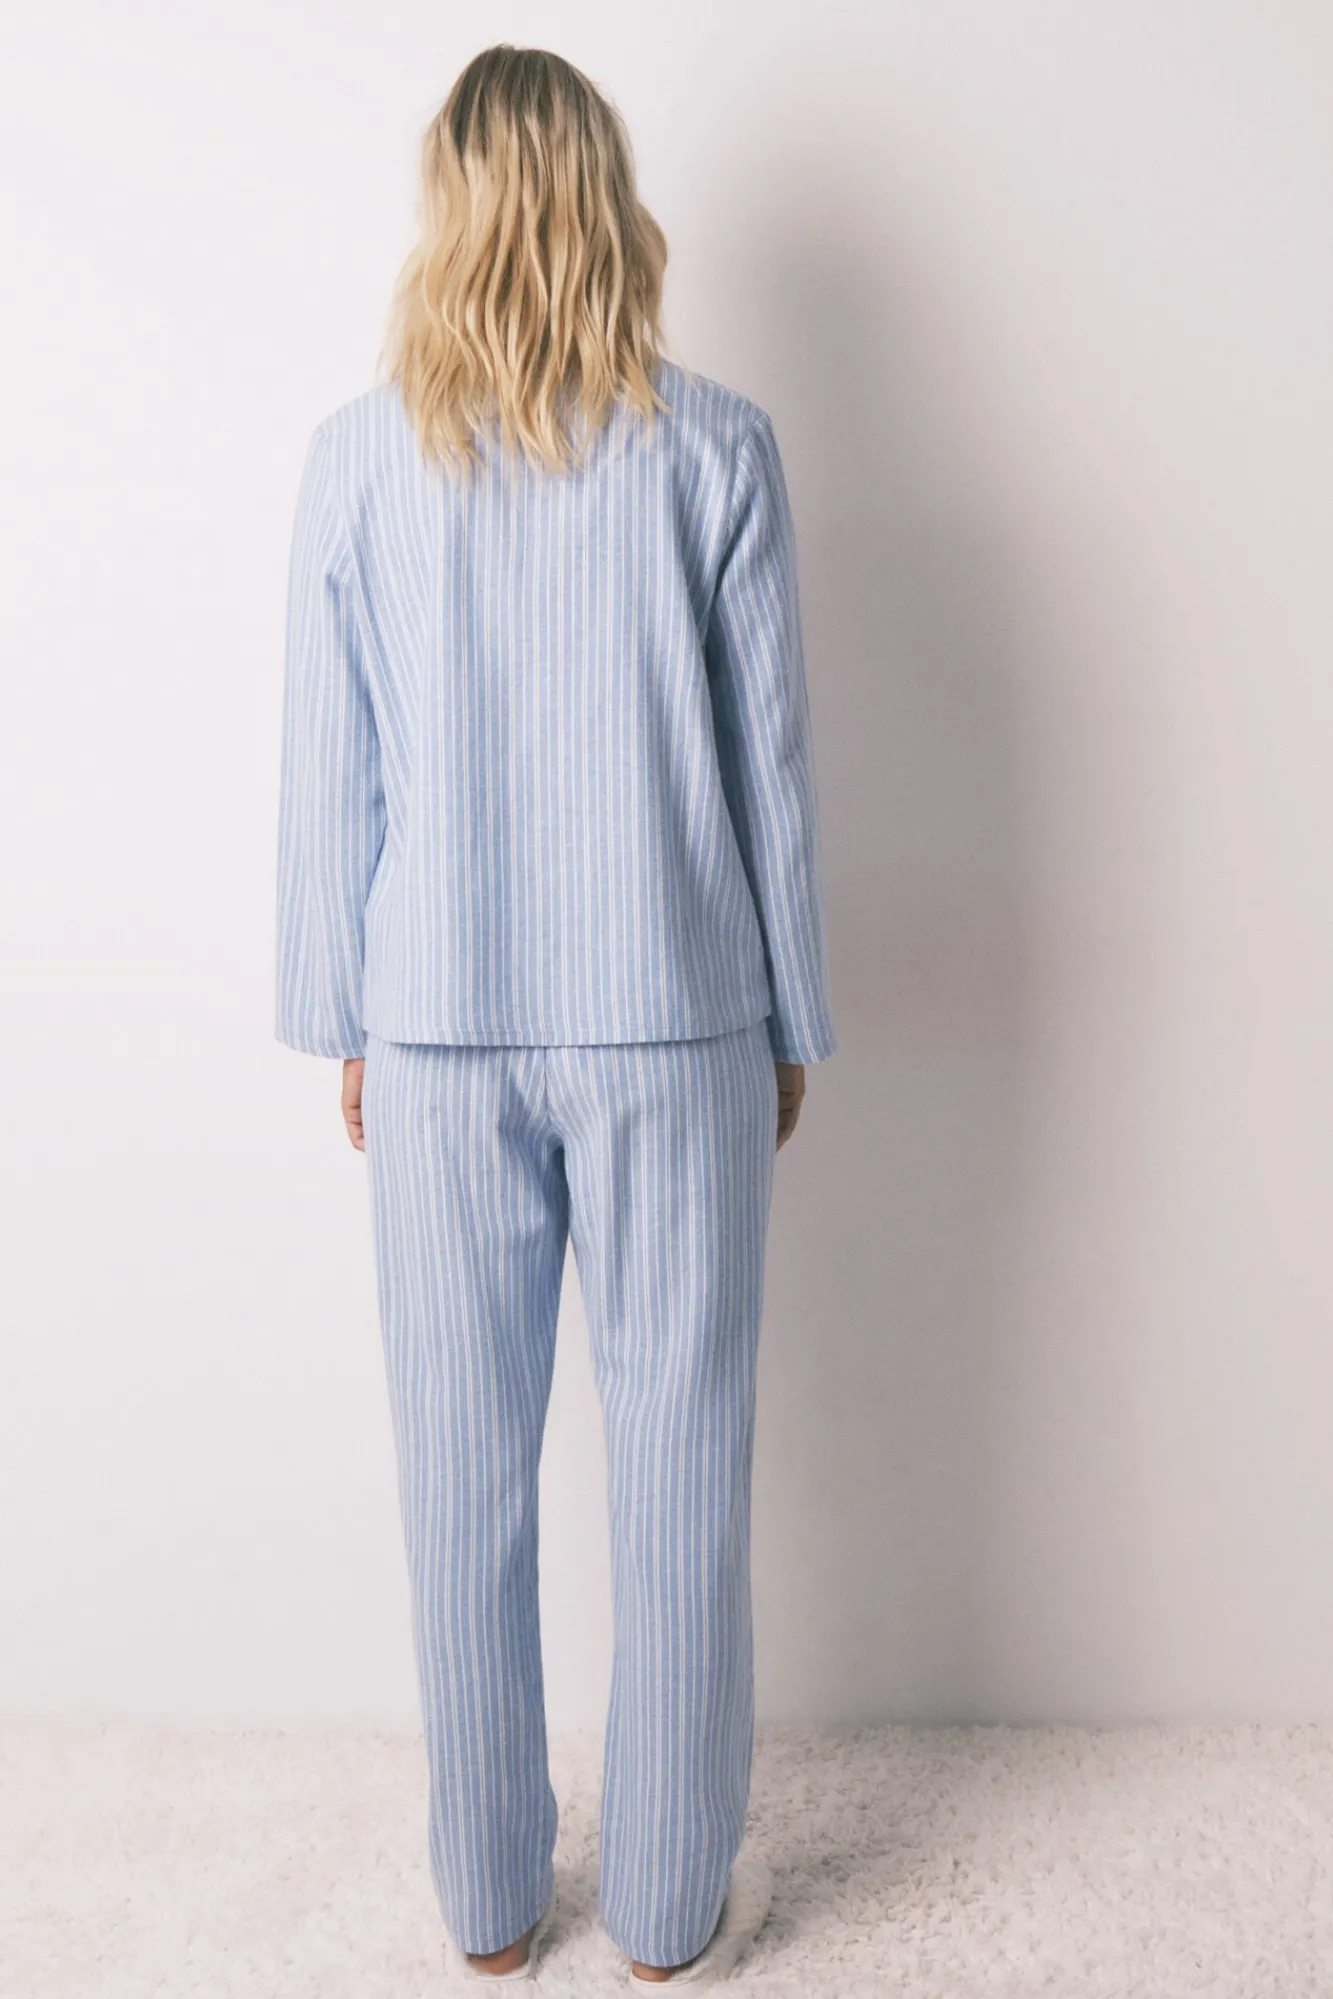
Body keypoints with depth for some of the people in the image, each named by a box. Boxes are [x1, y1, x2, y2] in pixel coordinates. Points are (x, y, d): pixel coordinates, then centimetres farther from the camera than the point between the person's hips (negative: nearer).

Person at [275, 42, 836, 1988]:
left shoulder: (357, 458, 0)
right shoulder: (715, 446, -4)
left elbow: (331, 777, 2)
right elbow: (771, 762, -2)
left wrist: (348, 1025, 13)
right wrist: (795, 1021, 8)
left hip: (440, 1033, 2)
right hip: (674, 1026, -1)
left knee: (464, 1464, 13)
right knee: (680, 1461, 11)